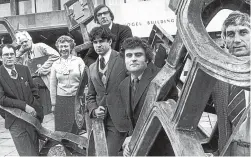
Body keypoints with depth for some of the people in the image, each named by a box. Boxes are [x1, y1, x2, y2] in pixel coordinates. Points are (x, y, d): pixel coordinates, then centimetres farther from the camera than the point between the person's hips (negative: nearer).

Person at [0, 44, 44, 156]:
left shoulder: (24, 69, 6)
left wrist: (37, 107, 5)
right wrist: (24, 106, -18)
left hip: (33, 115, 4)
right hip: (16, 121, -4)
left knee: (36, 151, 11)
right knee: (27, 153, -1)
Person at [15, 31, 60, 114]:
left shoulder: (40, 46, 0)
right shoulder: (23, 55, 18)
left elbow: (55, 55, -13)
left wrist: (43, 68, -16)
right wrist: (20, 51, 5)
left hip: (45, 79, -5)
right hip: (32, 81, 5)